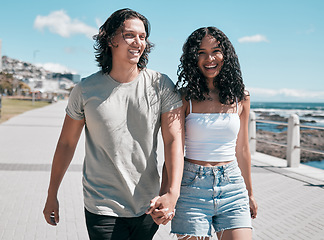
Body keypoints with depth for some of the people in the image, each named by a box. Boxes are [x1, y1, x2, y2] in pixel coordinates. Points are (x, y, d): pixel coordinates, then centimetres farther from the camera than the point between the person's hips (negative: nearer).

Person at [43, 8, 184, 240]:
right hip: (102, 208, -1)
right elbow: (67, 143, 5)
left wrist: (173, 192, -26)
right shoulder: (86, 90, -5)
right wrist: (52, 195, 10)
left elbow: (174, 140, -11)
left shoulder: (161, 85, -5)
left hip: (148, 207, 2)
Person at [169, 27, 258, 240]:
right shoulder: (185, 97, -3)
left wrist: (249, 193, 18)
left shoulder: (240, 97, 5)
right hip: (192, 184, -2)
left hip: (232, 184, 2)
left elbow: (242, 149, 13)